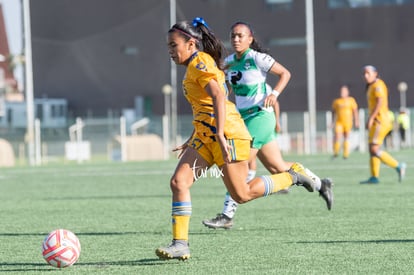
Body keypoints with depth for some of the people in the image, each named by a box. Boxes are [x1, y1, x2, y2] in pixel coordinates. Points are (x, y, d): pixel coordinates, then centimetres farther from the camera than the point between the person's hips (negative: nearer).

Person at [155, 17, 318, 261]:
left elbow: (218, 97, -25)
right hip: (205, 135, 10)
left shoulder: (200, 63, -12)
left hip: (226, 132, -10)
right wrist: (192, 141, 27)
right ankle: (180, 244, -8)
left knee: (242, 195, -4)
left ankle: (293, 176, 13)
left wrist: (220, 136, -32)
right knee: (178, 182, -6)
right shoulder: (194, 66, 18)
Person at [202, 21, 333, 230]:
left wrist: (274, 94, -19)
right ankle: (320, 184, 28)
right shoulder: (229, 61, 9)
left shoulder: (257, 58, -11)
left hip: (260, 117, -8)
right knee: (277, 167, 11)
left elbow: (285, 73, -7)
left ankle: (227, 216, -9)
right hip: (244, 118, 8)